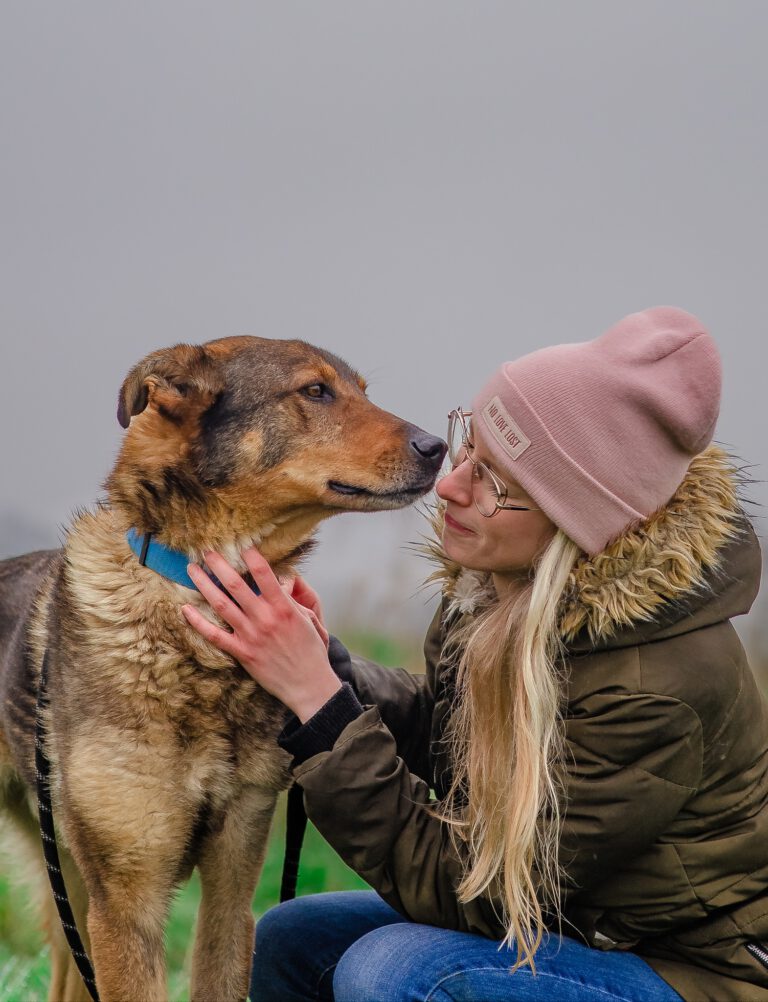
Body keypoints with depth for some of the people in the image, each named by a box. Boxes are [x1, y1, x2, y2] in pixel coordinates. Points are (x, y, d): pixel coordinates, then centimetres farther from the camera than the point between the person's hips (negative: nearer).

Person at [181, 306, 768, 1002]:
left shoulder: (657, 688, -32)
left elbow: (457, 888, -26)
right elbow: (438, 729, 9)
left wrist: (316, 698, -29)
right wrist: (326, 665, -10)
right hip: (570, 927, 8)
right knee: (287, 942, 5)